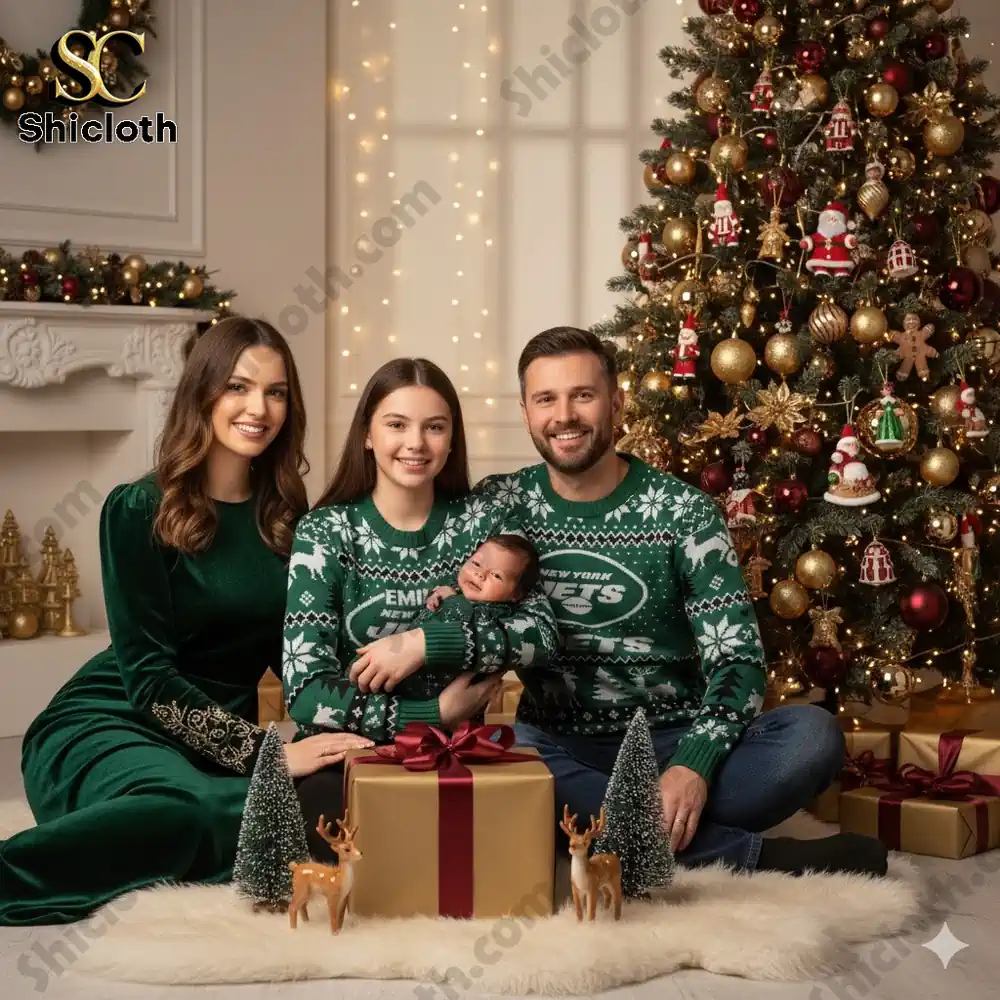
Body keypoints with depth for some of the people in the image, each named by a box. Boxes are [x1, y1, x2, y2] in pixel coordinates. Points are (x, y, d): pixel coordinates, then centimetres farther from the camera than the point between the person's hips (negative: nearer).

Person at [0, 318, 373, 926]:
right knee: (191, 810, -41)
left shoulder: (286, 517, 8)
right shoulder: (140, 510, -8)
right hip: (107, 724, -5)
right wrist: (268, 752, -21)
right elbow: (149, 675, -13)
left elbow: (289, 652, 11)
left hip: (226, 736, 6)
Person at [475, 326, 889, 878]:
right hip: (559, 751, 1)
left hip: (676, 745, 0)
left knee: (812, 734, -26)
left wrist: (694, 765, -24)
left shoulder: (683, 512, -1)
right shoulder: (498, 505, 4)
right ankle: (757, 855, -29)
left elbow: (738, 658, -8)